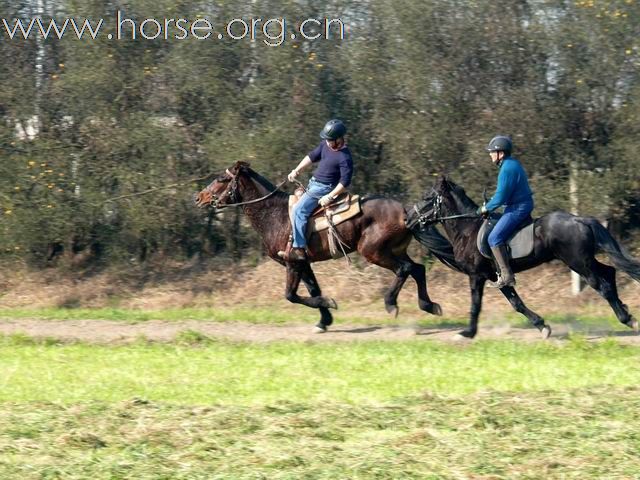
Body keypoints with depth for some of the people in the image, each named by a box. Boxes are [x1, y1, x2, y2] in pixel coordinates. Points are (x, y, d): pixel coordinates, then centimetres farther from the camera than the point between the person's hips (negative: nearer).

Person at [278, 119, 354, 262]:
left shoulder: (345, 158, -24)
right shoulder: (326, 144, 1)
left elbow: (345, 182, -24)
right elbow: (312, 157, 11)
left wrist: (329, 197, -25)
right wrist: (297, 171, 2)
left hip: (324, 189, -10)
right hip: (313, 184, 10)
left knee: (299, 210, -23)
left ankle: (299, 250, -26)